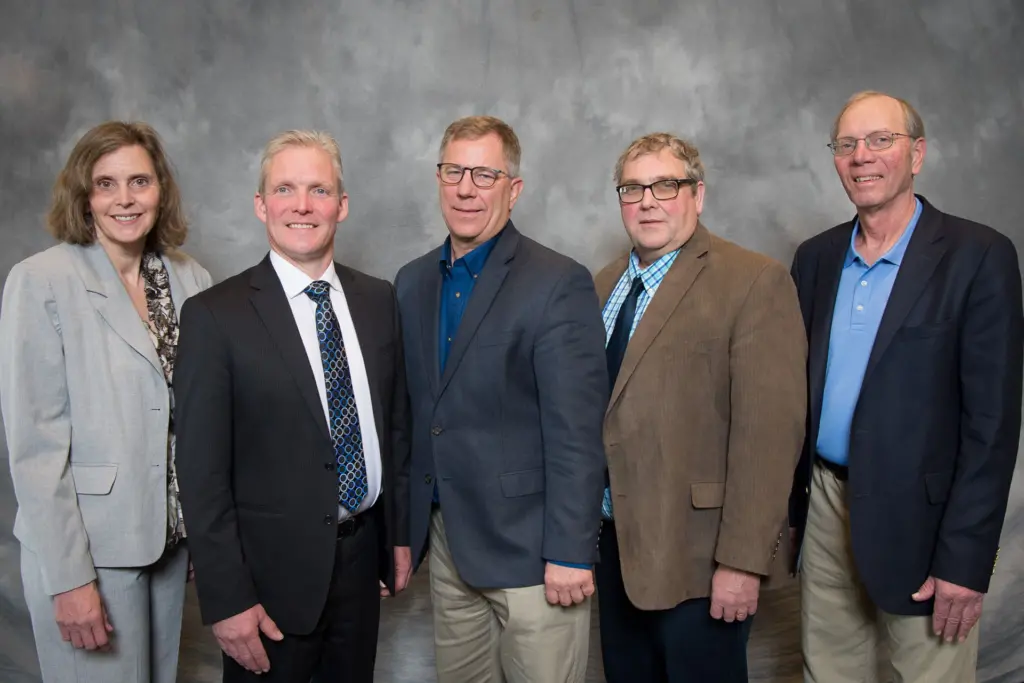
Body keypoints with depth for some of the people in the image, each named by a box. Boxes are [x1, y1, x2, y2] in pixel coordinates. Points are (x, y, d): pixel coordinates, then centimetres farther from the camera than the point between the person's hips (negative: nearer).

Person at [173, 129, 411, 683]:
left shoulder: (379, 300, 2)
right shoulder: (214, 315, -12)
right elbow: (202, 471, -12)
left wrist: (399, 533, 10)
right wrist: (227, 600, -12)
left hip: (362, 555, 4)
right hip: (272, 569, -4)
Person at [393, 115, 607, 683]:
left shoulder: (559, 284, -11)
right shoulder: (412, 282, 8)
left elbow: (575, 433, -14)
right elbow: (411, 410, 10)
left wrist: (571, 554, -15)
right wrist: (403, 526, 11)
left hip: (529, 547, -5)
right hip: (445, 539, 6)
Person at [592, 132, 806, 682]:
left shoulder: (755, 282, -12)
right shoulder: (603, 286, 9)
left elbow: (770, 431, -17)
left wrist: (742, 561, -19)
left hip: (698, 557, -6)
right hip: (612, 543, 6)